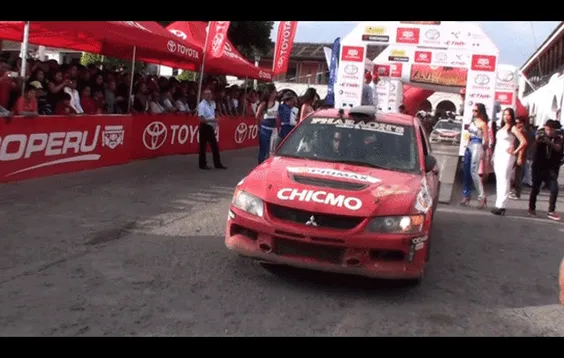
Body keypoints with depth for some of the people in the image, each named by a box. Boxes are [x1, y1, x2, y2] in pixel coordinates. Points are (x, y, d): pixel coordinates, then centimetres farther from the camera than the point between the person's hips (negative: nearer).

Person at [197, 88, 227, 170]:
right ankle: (202, 164, 12)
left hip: (210, 127, 8)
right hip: (205, 127, -8)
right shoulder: (202, 105, -16)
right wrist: (212, 120, -23)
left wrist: (215, 123, 6)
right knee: (203, 146, 2)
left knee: (215, 145, 11)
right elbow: (201, 119, -22)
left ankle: (217, 164, 19)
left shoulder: (212, 104, 9)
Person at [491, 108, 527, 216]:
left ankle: (501, 206, -15)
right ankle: (498, 204, 10)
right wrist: (493, 154, 8)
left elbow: (524, 142, -12)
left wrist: (515, 152, -9)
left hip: (506, 156, -8)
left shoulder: (513, 128, -4)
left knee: (504, 180, -11)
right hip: (497, 155, 8)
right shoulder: (502, 128, 17)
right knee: (498, 180, 7)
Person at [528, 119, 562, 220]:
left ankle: (551, 211, -2)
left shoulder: (558, 139, 1)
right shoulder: (540, 136, -1)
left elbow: (558, 148, -19)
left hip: (551, 169, 1)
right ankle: (532, 208, 23)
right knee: (535, 188, 7)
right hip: (538, 167, -1)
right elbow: (534, 145, -20)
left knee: (554, 189, -10)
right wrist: (538, 140, -43)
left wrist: (549, 142, -38)